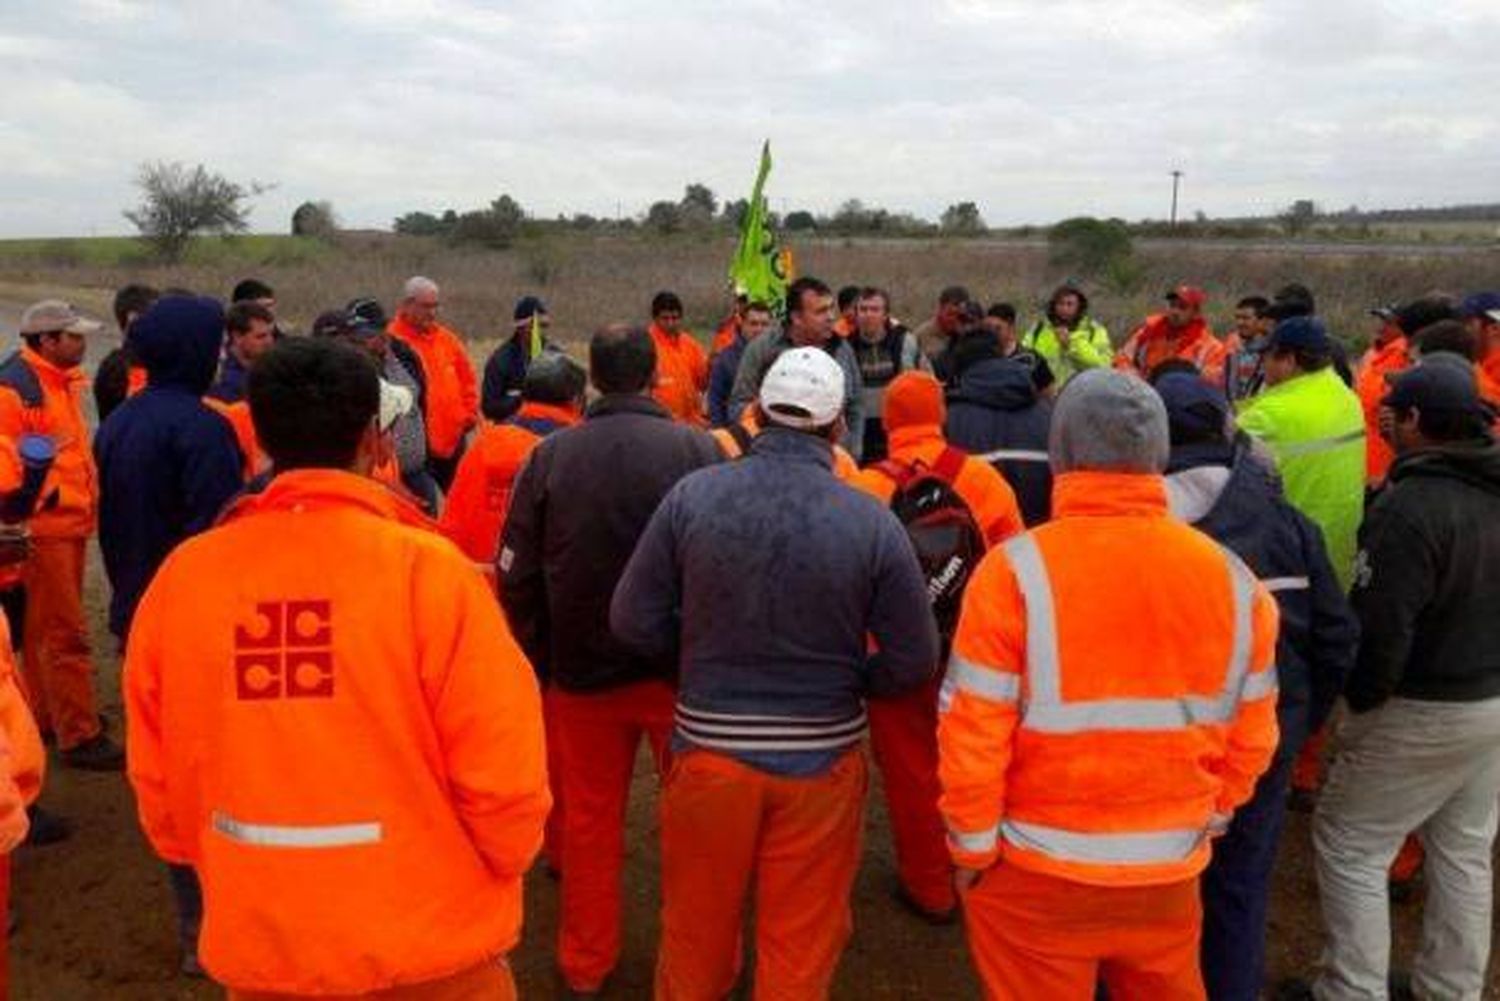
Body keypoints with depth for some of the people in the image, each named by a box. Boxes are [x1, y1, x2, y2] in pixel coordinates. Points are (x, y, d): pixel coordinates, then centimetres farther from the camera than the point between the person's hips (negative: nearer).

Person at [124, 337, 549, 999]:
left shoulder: (180, 576, -9)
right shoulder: (424, 566, -19)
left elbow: (155, 775, 2)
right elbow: (501, 770, -16)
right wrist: (503, 864, 4)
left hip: (255, 946, 3)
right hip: (427, 947, -2)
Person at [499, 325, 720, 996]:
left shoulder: (549, 456, -6)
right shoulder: (698, 449, -12)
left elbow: (517, 577, -2)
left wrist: (539, 663, 11)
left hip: (583, 672, 2)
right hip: (683, 669, -1)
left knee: (589, 819, 18)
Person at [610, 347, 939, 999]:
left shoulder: (692, 496, -11)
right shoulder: (873, 522, -13)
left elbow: (633, 621, -8)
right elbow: (914, 662, -10)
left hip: (709, 747, 1)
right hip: (822, 757, -1)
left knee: (695, 928, 23)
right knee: (801, 944, 18)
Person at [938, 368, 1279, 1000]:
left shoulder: (1017, 570, -19)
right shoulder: (1231, 576, -7)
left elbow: (973, 735, -16)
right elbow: (1252, 734, 1)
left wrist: (972, 849, -2)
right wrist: (1209, 816, 16)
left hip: (1037, 874, -3)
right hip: (1170, 871, 3)